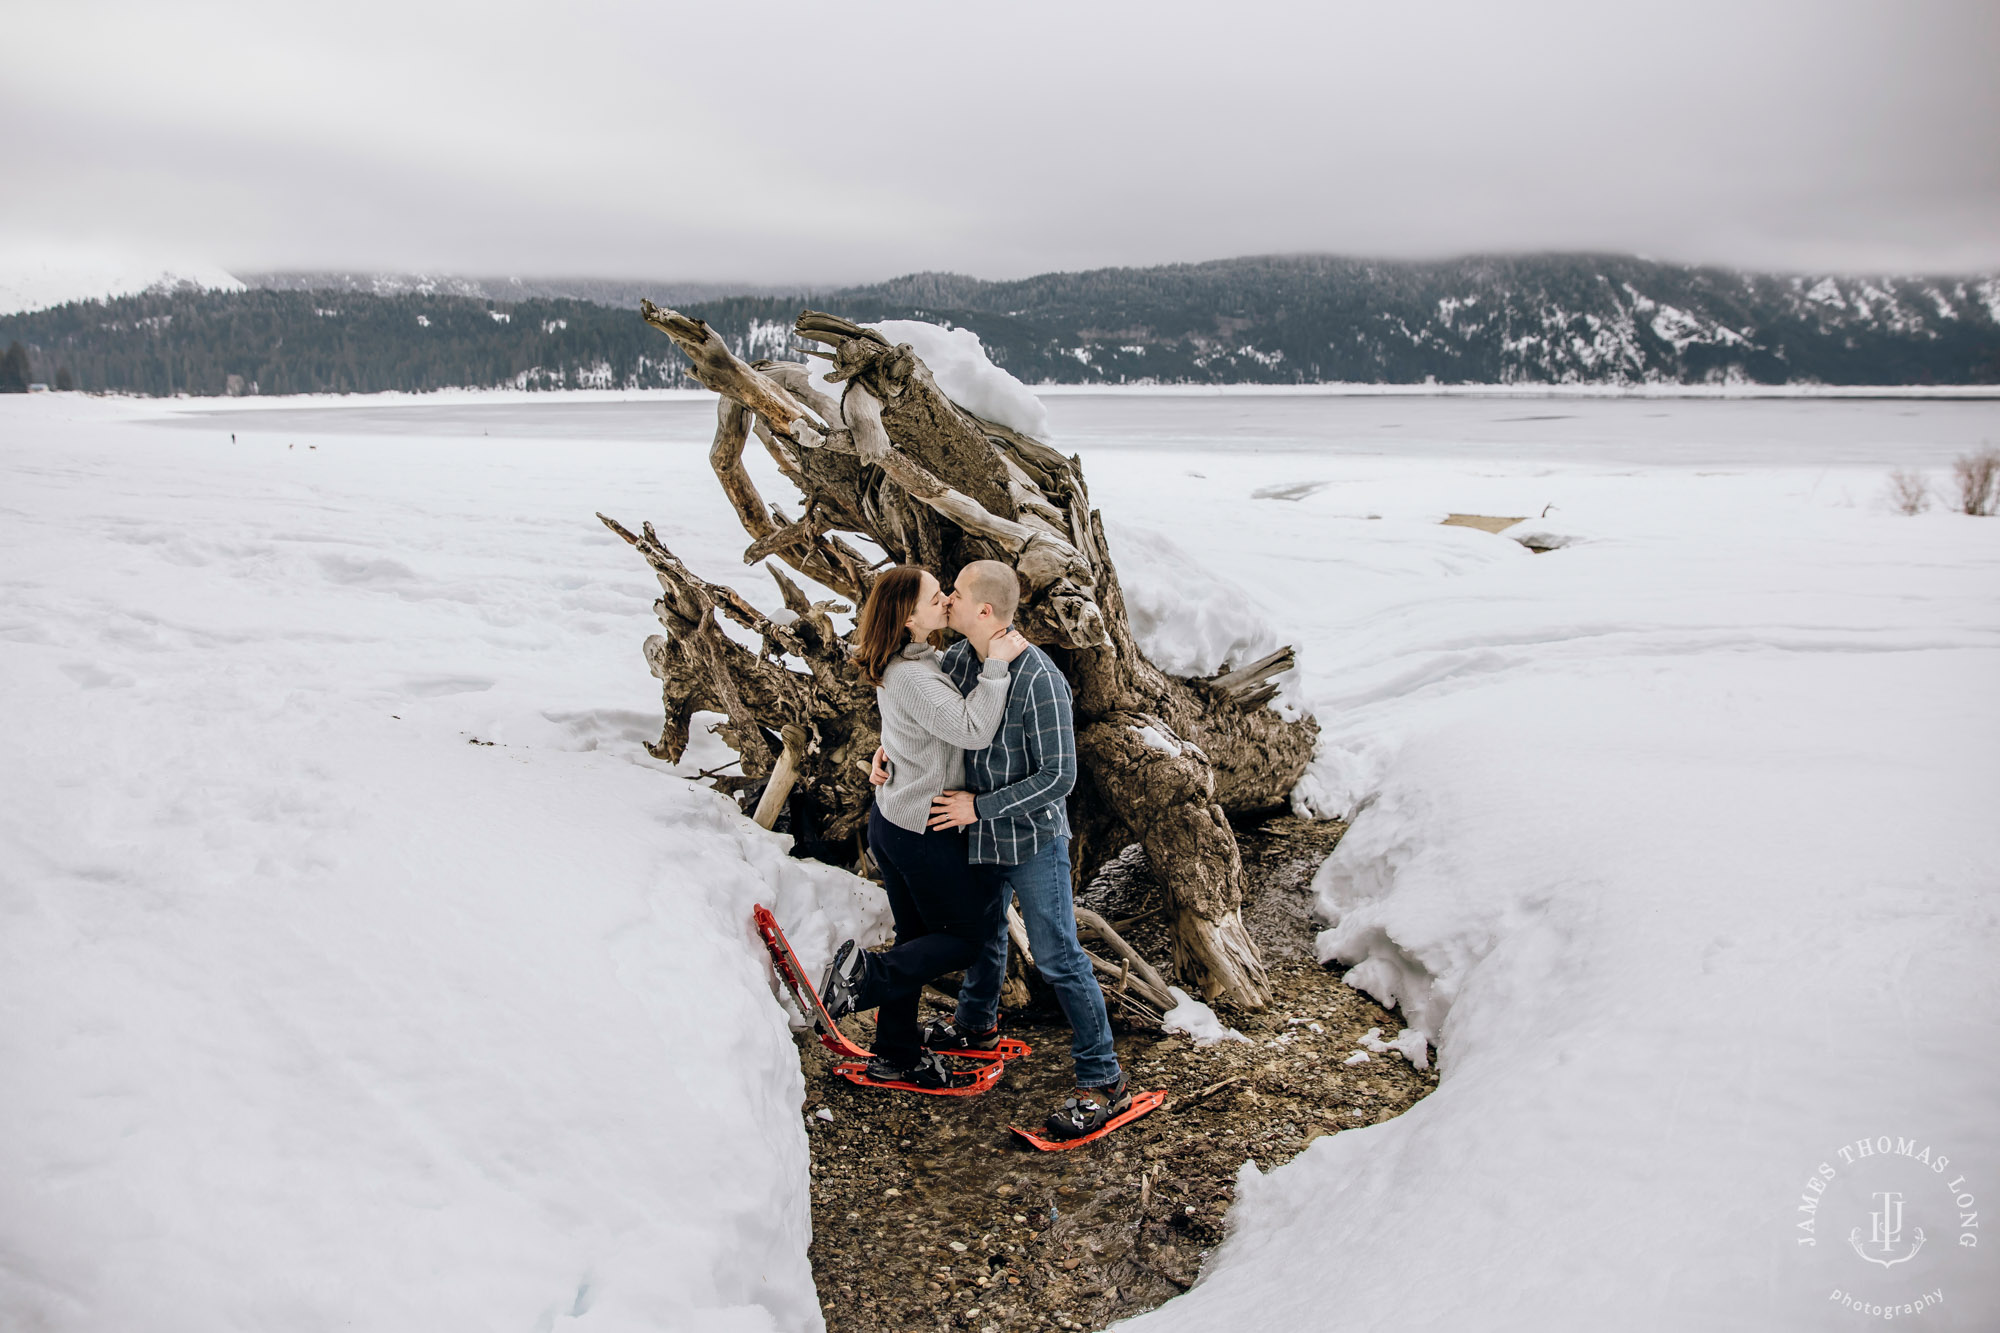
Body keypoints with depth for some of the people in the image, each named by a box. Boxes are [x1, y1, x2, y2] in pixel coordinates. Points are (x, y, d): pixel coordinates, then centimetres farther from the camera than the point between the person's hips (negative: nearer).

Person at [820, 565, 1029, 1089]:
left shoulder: (907, 663, 5)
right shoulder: (912, 677, -26)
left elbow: (956, 708, 10)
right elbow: (972, 730, -31)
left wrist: (982, 659, -2)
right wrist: (994, 665, -28)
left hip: (892, 820, 9)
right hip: (922, 832, -9)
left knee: (918, 937, 20)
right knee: (971, 931, 9)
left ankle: (896, 1055, 31)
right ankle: (865, 975, 2)